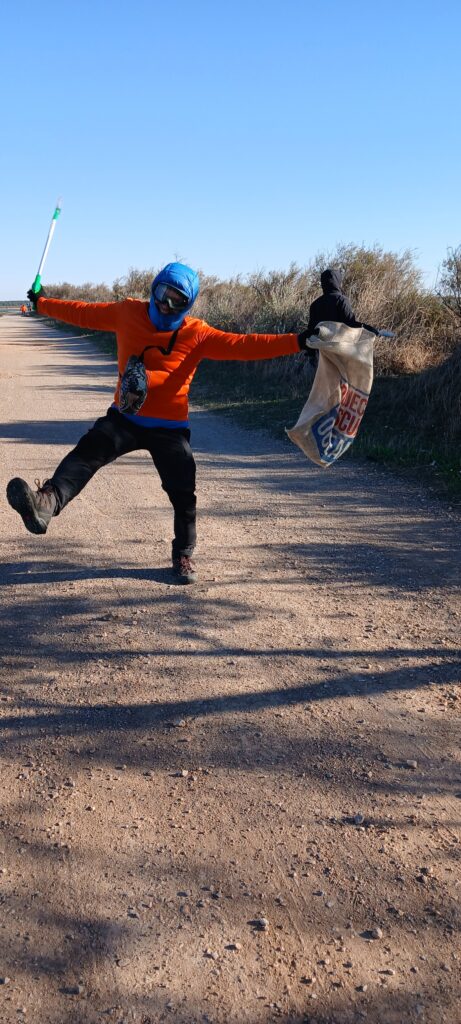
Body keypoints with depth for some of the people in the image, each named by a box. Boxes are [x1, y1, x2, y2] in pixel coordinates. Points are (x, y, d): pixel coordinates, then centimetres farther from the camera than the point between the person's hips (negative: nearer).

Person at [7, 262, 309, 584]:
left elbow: (242, 345, -16)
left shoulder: (197, 334, -6)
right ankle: (46, 503, -48)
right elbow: (84, 313, 15)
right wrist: (42, 303, 24)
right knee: (87, 452, -25)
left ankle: (183, 555, 23)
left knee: (183, 494, 0)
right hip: (124, 417, 1)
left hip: (169, 427, -1)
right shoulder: (127, 313, 3)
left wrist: (296, 342, -27)